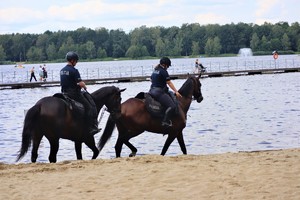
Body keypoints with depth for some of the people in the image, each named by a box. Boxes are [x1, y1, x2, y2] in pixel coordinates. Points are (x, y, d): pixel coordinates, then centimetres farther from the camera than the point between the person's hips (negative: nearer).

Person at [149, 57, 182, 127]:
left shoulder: (155, 71, 17)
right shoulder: (163, 71, -10)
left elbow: (151, 80, 28)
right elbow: (169, 83, -9)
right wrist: (176, 92, -4)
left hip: (152, 90, 10)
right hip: (159, 92, -10)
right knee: (172, 106, -18)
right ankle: (165, 121, -29)